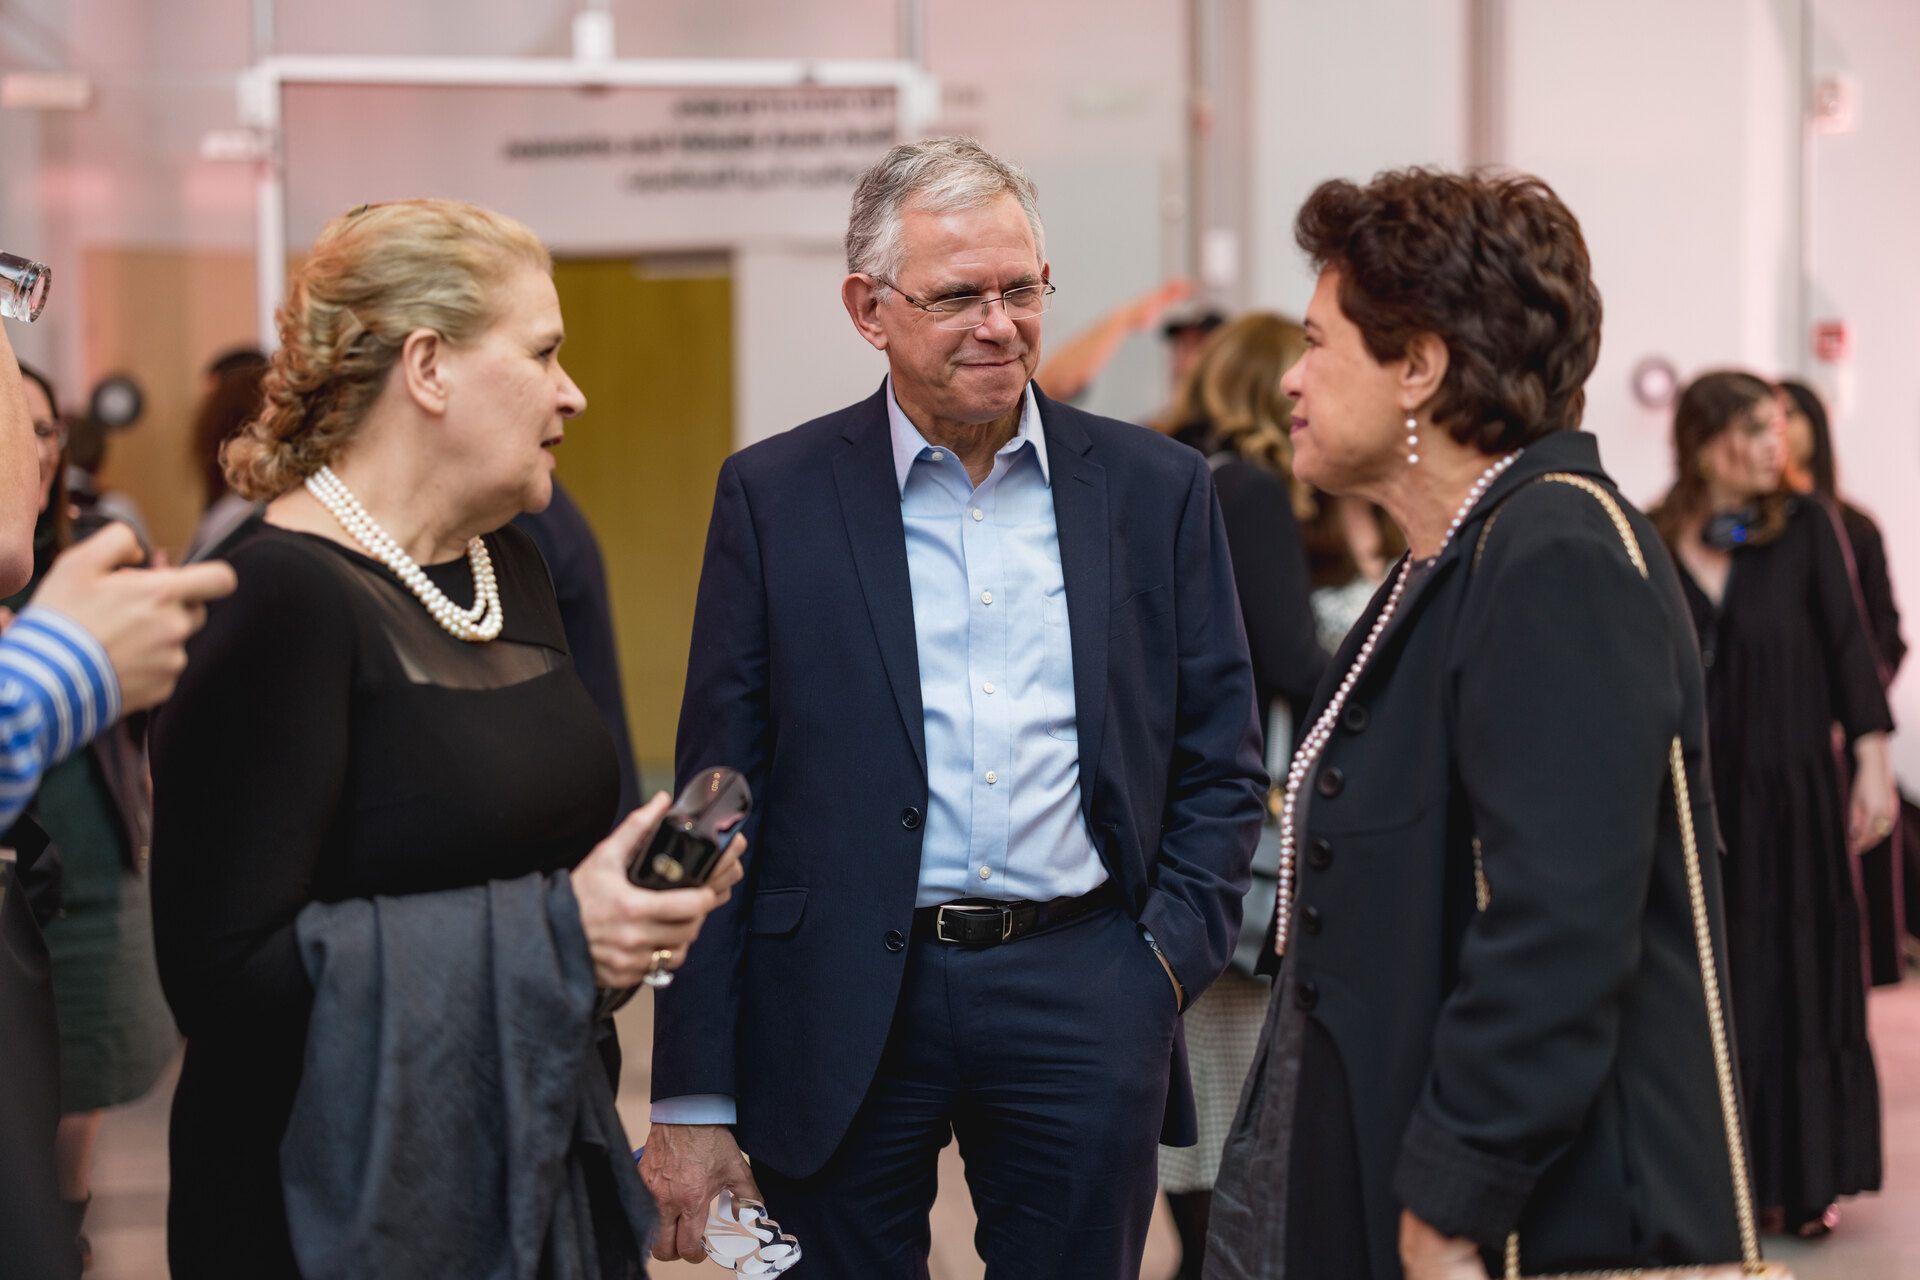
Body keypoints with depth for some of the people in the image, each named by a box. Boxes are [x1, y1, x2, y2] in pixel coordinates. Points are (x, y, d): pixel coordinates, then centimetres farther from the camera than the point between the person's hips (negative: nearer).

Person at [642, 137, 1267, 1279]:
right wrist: (693, 1102, -2)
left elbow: (1221, 767, 11)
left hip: (1085, 1007, 1)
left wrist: (1168, 961, -4)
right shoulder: (775, 498, 2)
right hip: (842, 1007, -1)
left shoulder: (1158, 489, 6)